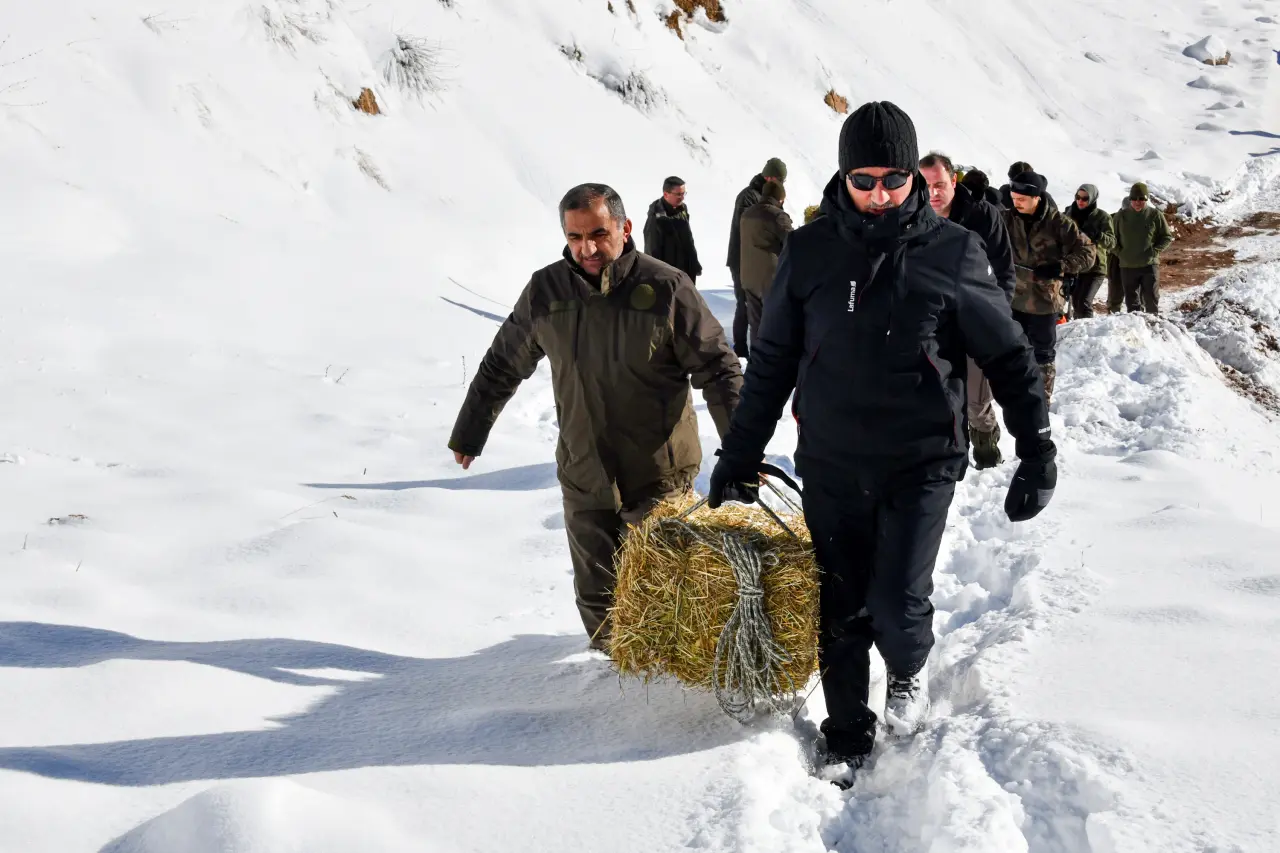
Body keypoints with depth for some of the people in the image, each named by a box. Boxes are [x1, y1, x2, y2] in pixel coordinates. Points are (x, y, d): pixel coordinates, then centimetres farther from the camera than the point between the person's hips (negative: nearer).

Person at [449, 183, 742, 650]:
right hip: (583, 478, 3)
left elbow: (717, 368, -6)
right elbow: (502, 367, 12)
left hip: (659, 476, -3)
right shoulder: (545, 291, -1)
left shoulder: (667, 287, -11)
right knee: (597, 593, 11)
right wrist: (468, 434, 19)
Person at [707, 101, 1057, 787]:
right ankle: (846, 737, 28)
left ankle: (910, 667, 23)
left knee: (897, 604, -12)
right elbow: (771, 362, 8)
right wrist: (739, 456, 10)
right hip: (831, 465, 2)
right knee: (840, 613, 8)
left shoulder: (951, 253, -5)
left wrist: (1038, 454, -3)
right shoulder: (809, 252, 0)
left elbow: (1008, 356, 1)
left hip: (921, 461, -2)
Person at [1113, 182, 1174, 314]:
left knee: (1152, 300, -1)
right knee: (1132, 303, 7)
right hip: (1127, 266, 2)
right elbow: (1113, 237, 14)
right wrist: (1119, 252, 1)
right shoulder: (1121, 215, 4)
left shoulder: (1155, 215, -2)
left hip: (1149, 265, -2)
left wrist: (1154, 251, -6)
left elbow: (1167, 237, 5)